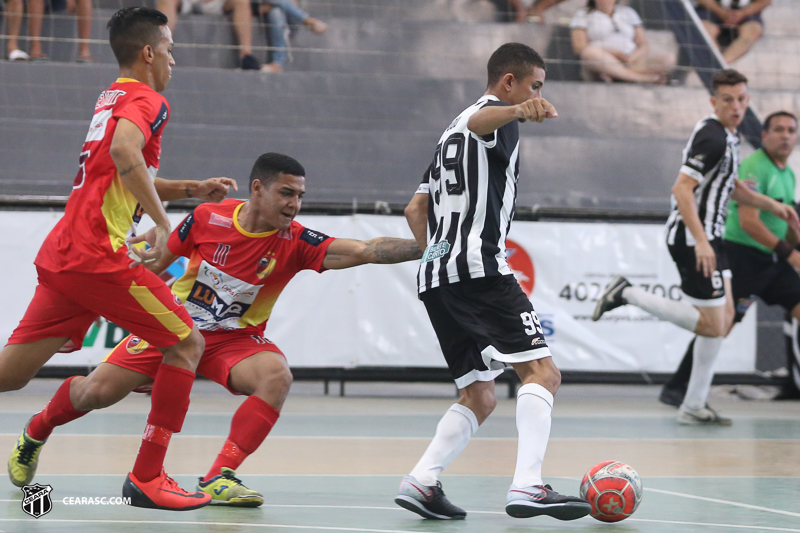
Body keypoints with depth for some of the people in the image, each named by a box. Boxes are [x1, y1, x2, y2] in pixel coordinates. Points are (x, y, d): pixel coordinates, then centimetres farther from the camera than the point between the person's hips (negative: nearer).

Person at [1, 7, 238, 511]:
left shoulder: (111, 98, 24)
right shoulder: (147, 100, -4)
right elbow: (124, 151, -27)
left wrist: (193, 189, 30)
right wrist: (161, 221, -26)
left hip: (61, 256, 9)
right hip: (99, 255, -9)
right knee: (187, 342, 0)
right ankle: (147, 478, -2)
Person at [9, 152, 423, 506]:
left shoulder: (294, 243, -18)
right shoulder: (208, 219, -16)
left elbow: (363, 251, -31)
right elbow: (158, 261, 2)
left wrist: (423, 248, -42)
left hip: (234, 339, 0)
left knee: (277, 376, -31)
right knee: (97, 392, -8)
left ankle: (218, 478, -28)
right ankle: (35, 433, 25)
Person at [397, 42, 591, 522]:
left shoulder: (454, 133, 28)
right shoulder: (495, 113, 1)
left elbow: (416, 209, 31)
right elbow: (481, 121, -27)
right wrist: (519, 110, -49)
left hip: (436, 273, 10)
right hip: (479, 266, -9)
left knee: (480, 398, 12)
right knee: (542, 371, -14)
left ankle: (421, 482, -4)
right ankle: (528, 486, -30)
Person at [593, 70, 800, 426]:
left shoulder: (726, 136, 14)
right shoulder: (712, 137, -18)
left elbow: (731, 188, 29)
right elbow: (682, 189, -25)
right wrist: (700, 241, -31)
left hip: (708, 238, 10)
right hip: (692, 237, -10)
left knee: (724, 318, 11)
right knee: (712, 325, -9)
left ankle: (694, 407, 13)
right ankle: (628, 294, -4)